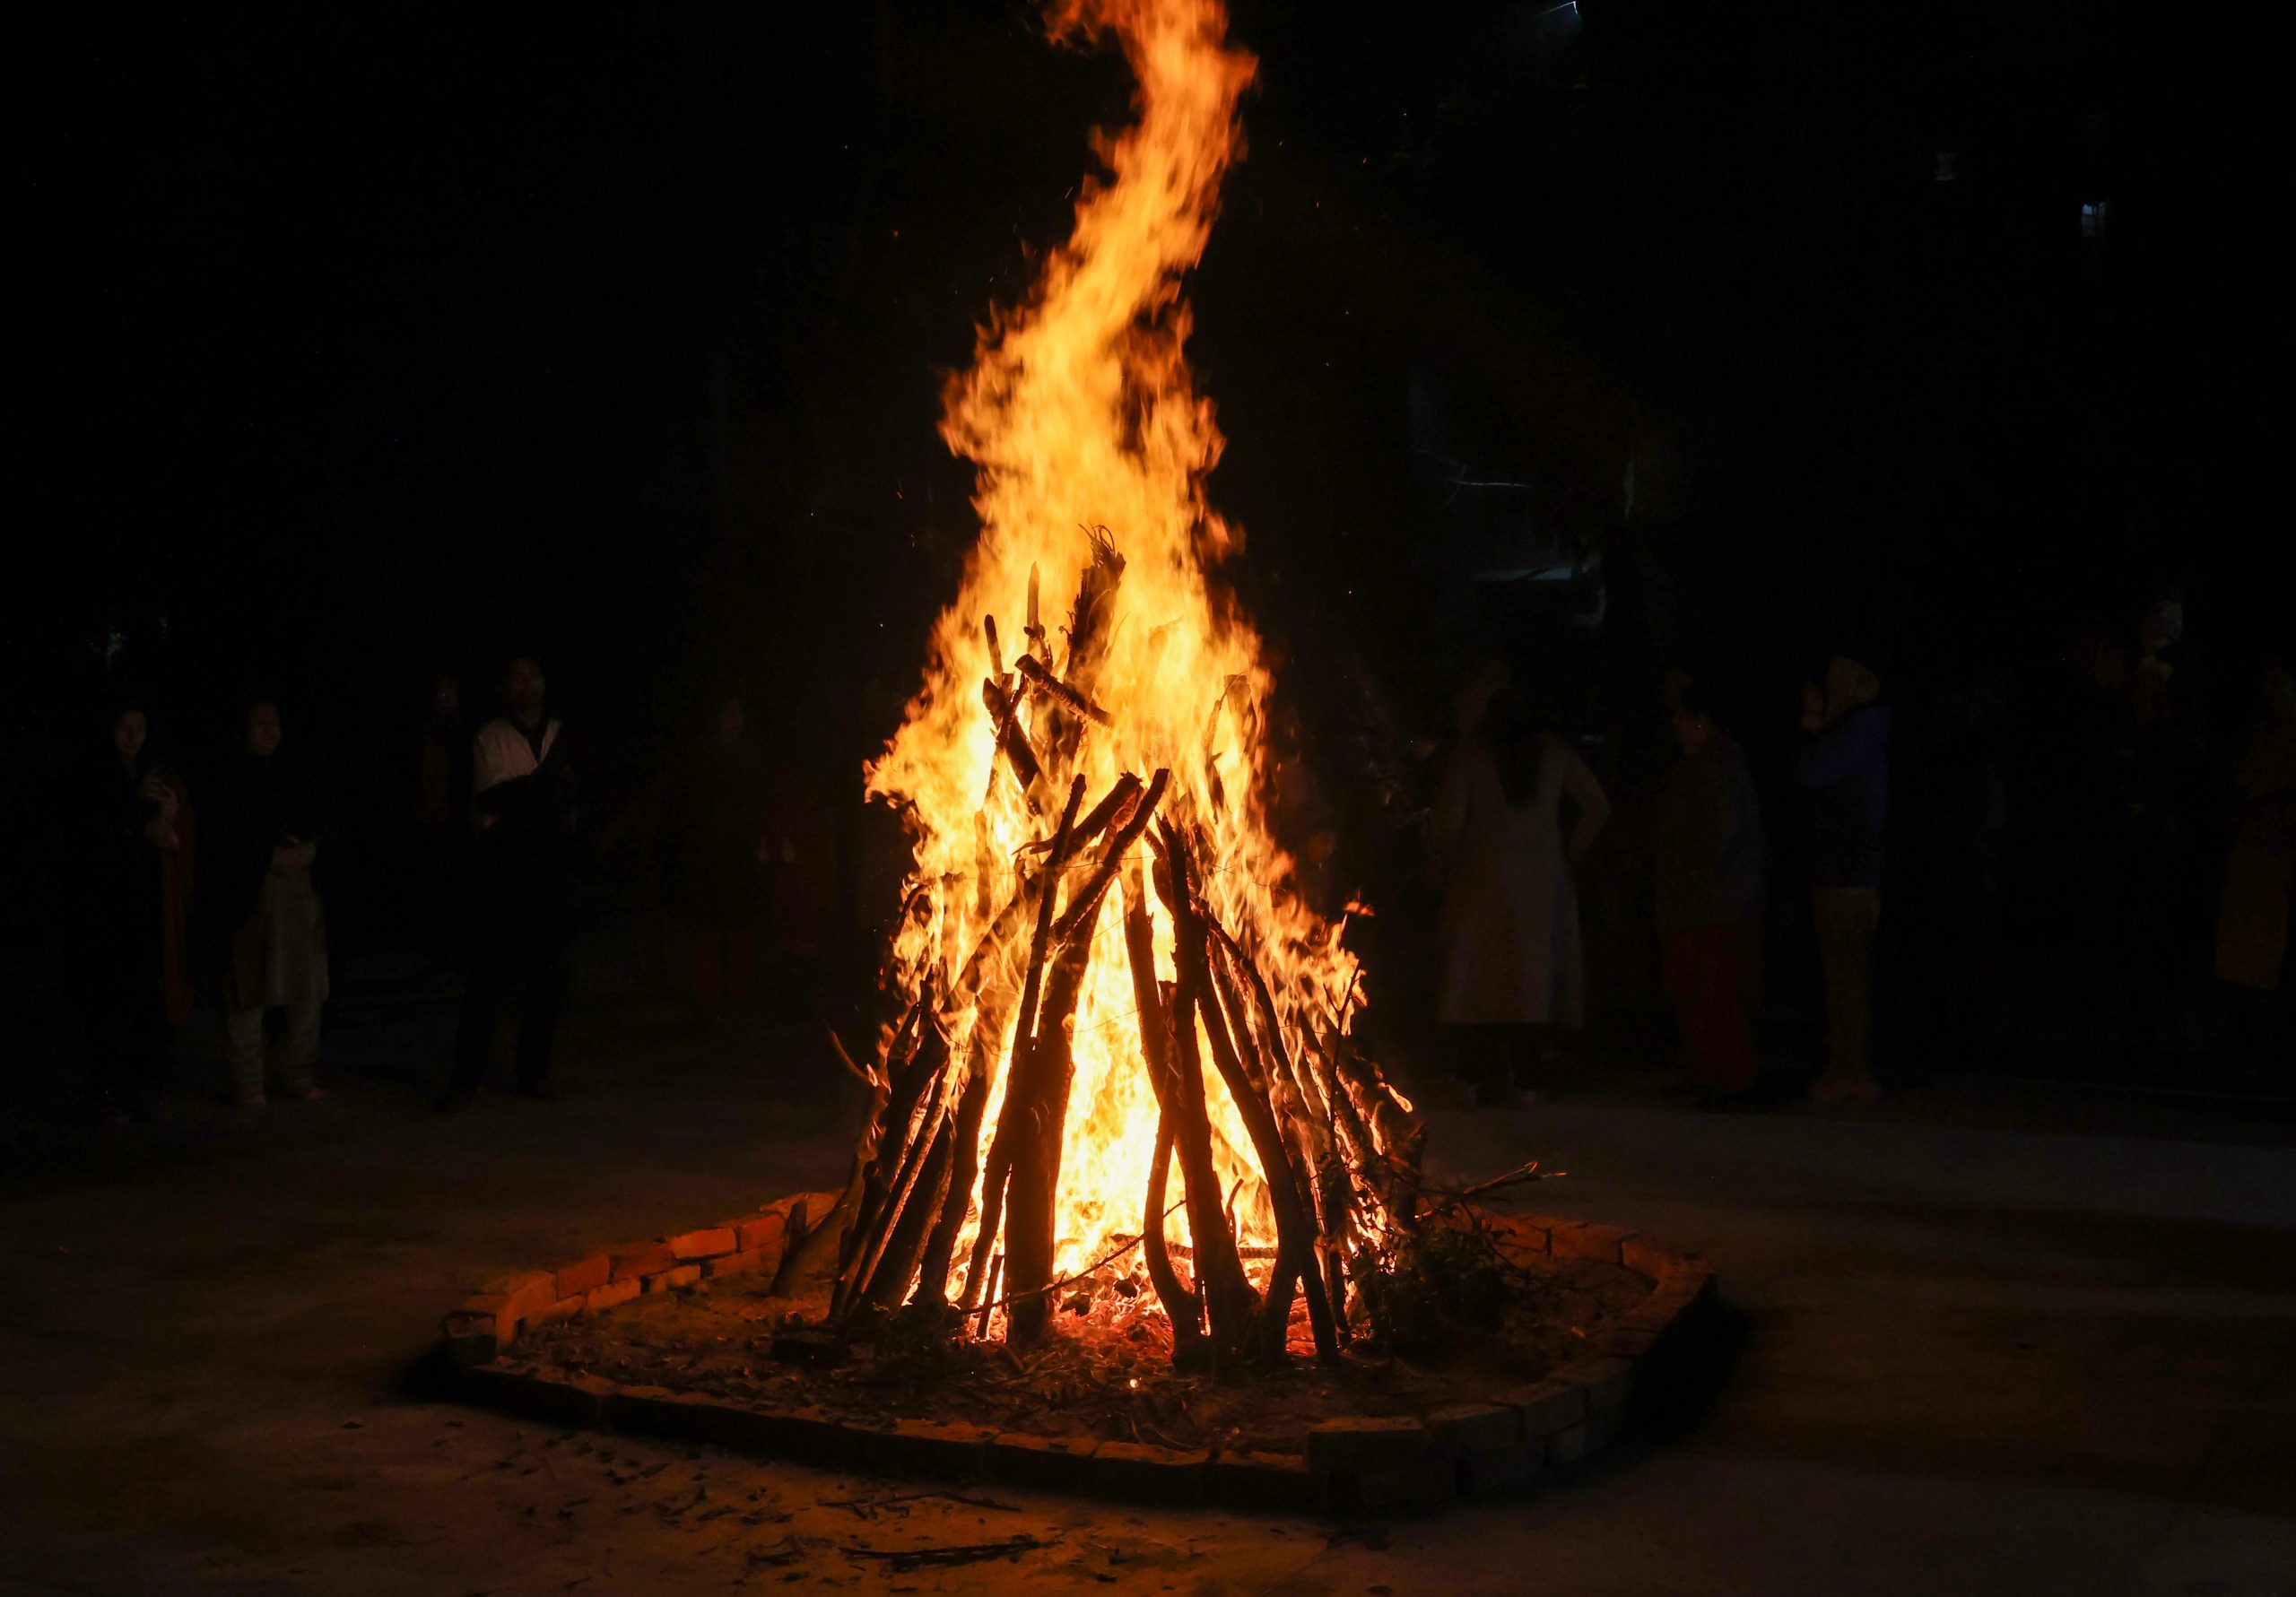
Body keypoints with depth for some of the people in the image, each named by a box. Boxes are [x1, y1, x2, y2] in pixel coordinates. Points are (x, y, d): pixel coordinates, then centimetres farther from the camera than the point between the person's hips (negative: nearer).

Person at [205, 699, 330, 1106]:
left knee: (306, 987, 3)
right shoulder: (231, 778, 1)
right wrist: (273, 855, -13)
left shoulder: (296, 773, 14)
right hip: (252, 893, -4)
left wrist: (309, 849, -6)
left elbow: (317, 821, 13)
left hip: (301, 888, 5)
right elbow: (228, 832, -7)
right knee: (249, 986, -3)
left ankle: (296, 1074, 13)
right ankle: (246, 1082, 5)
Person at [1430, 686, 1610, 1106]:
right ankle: (1515, 1076, 6)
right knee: (1530, 978, 8)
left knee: (1476, 981, 1)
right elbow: (1597, 807, 8)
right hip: (1543, 880, 3)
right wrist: (1570, 854, 13)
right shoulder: (1555, 753, 8)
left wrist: (1446, 866, 5)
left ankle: (1485, 1078, -5)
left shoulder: (1468, 756, -1)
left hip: (1481, 878, -2)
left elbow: (1448, 820, -9)